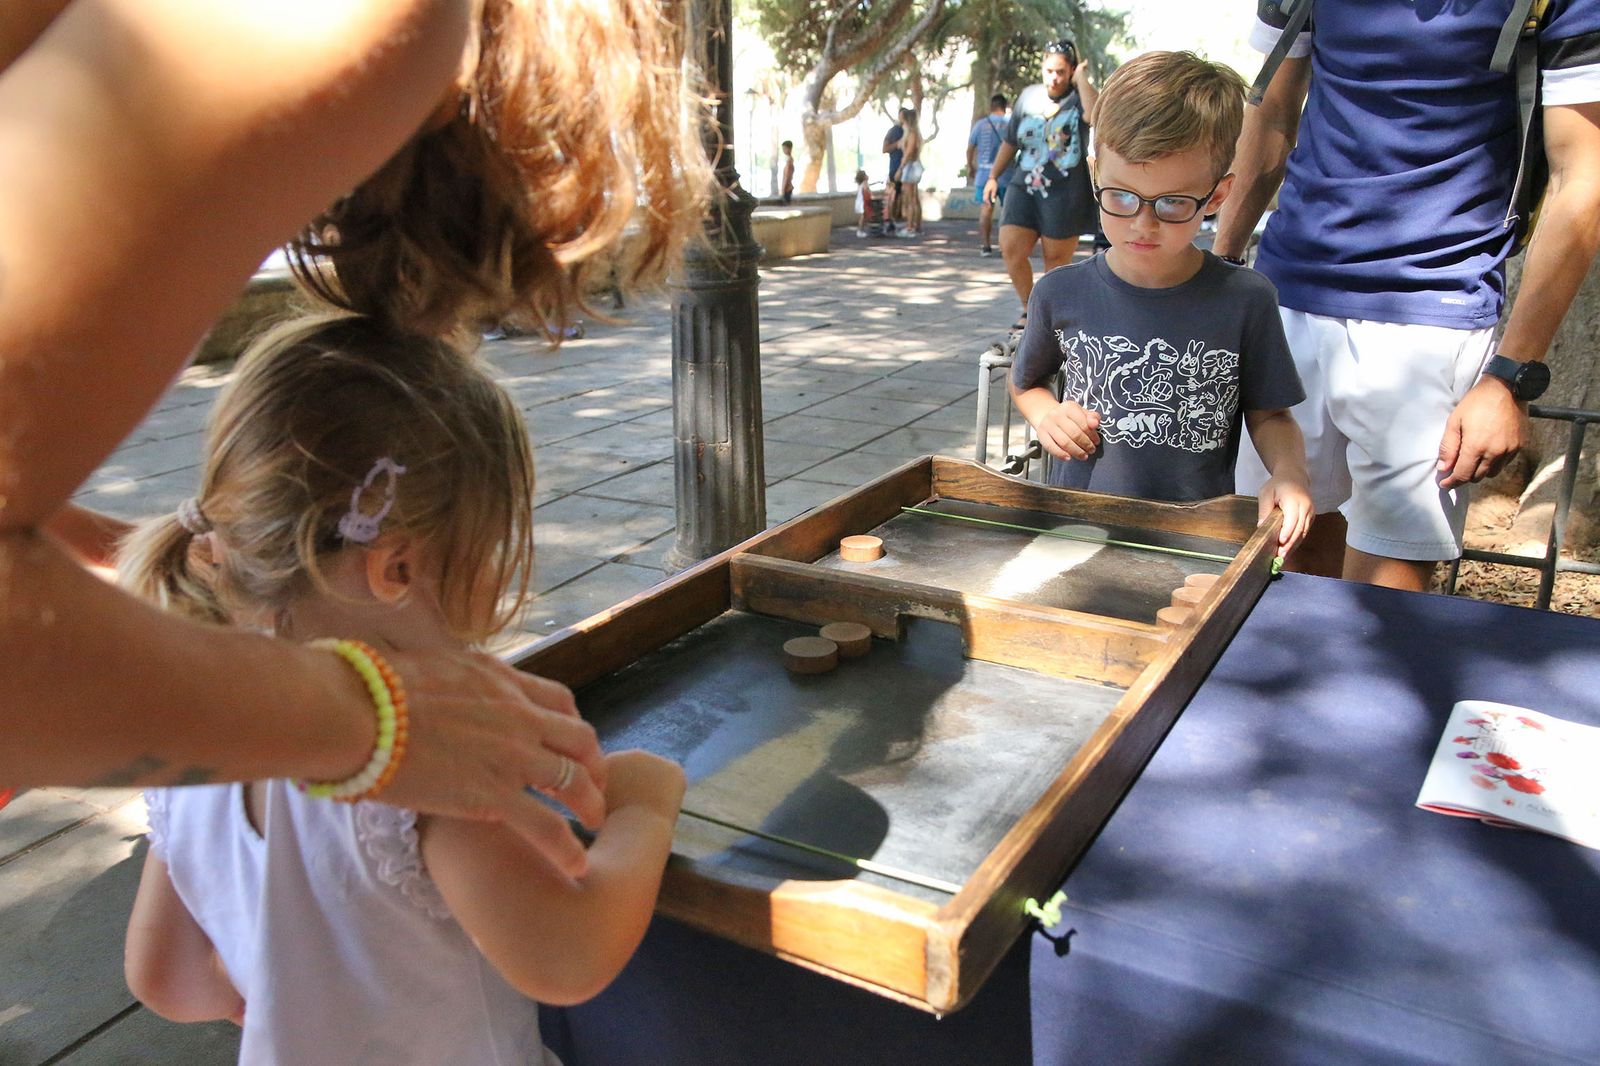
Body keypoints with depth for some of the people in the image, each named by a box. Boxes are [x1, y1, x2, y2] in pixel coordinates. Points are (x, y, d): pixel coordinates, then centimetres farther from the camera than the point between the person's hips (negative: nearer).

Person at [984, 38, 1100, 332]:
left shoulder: (1079, 98, -2)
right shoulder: (1029, 96, 11)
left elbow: (1094, 116, -27)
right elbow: (1010, 141, 20)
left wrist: (1081, 78, -16)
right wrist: (993, 176, 20)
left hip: (1065, 192, -4)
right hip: (1025, 187, 4)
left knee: (1056, 258, 2)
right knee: (1010, 249, -6)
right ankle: (1029, 309, 12)